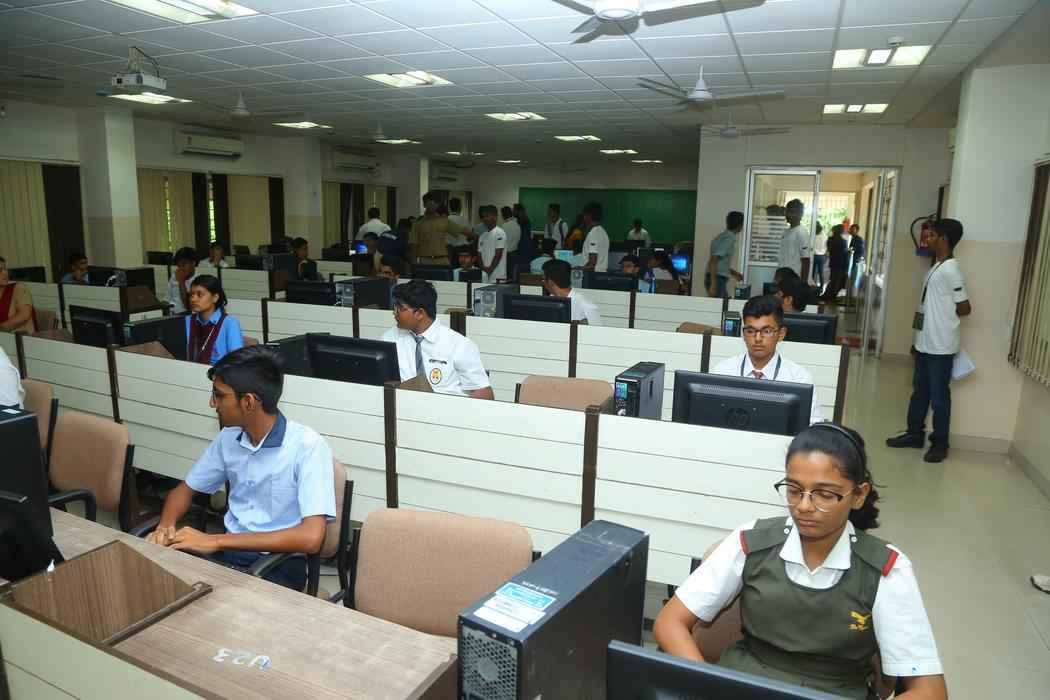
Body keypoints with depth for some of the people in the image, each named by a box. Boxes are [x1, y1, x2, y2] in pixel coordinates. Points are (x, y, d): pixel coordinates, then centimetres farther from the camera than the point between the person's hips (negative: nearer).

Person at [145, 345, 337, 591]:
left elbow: (310, 538, -26)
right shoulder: (228, 438, 3)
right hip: (228, 552, 6)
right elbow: (185, 489, 18)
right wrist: (166, 526, -6)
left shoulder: (307, 447, -18)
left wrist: (216, 541, -24)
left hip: (278, 564, -6)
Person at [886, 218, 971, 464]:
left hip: (940, 346, -9)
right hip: (925, 343, 9)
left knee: (939, 396, 2)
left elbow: (965, 308, -13)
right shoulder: (936, 267, 11)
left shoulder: (950, 270, -18)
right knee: (919, 391, 16)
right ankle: (915, 434, 28)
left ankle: (940, 443, 14)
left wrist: (946, 316, 5)